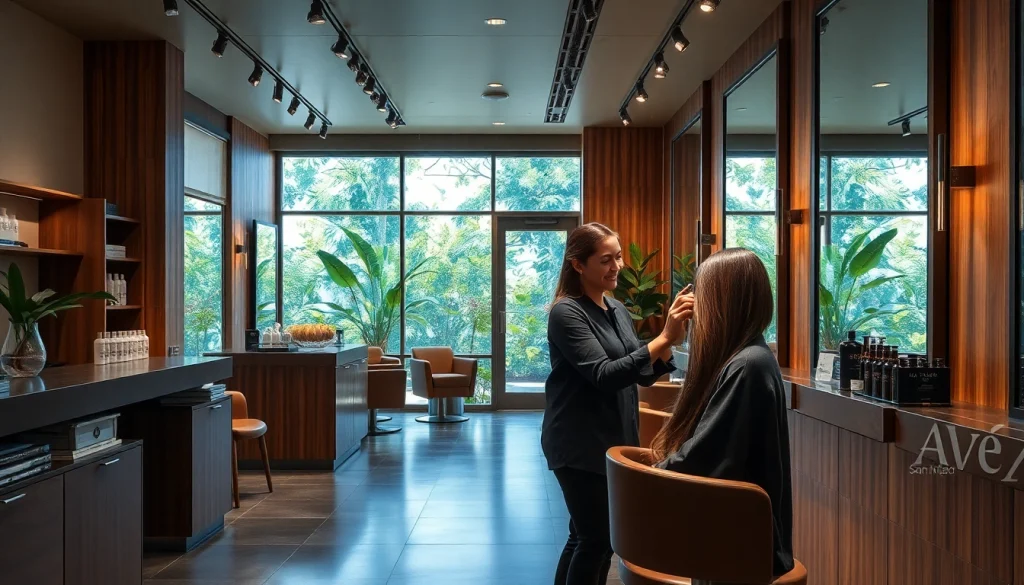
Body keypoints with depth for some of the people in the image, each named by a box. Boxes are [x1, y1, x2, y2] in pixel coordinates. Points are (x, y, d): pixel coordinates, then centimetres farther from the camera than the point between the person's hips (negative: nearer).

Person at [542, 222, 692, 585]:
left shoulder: (618, 310, 9)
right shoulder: (566, 313, -14)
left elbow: (643, 374, 7)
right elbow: (603, 375, -24)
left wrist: (670, 342, -11)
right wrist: (662, 338, -29)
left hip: (615, 440, 7)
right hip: (580, 445, -7)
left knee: (587, 537, 16)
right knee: (595, 539, -1)